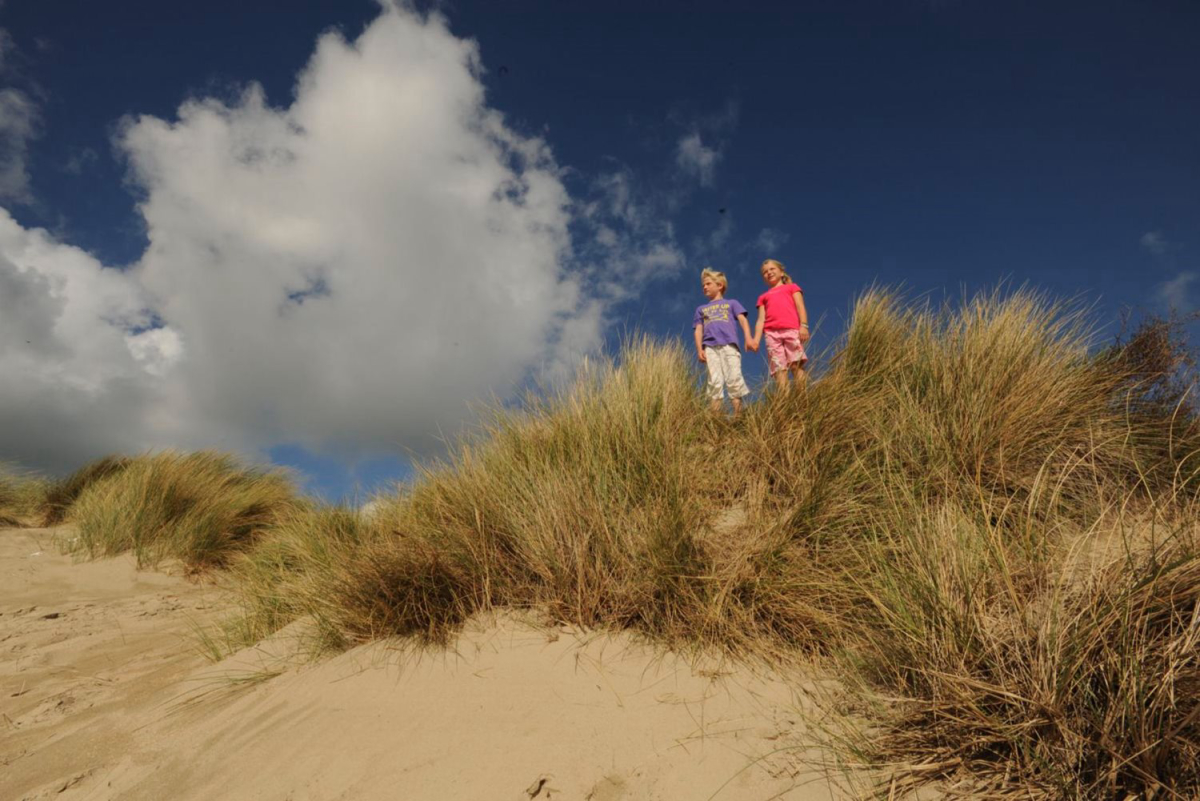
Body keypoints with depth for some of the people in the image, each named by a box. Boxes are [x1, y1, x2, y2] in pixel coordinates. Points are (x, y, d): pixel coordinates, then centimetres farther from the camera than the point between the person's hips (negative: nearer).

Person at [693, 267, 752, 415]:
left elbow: (743, 320, 12)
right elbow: (698, 330, 19)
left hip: (729, 344, -1)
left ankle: (738, 415, -18)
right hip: (710, 347, 2)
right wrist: (699, 349, 2)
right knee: (714, 382, -13)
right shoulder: (701, 309, 31)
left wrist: (748, 338, -6)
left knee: (734, 379, -15)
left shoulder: (731, 303, 26)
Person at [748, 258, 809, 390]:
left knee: (796, 364, -16)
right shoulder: (763, 296, 29)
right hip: (771, 333, 2)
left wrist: (804, 325, -7)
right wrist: (756, 339, 2)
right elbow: (761, 319, 18)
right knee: (779, 369, -11)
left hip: (791, 329, -2)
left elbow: (800, 307, 11)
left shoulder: (792, 287, 25)